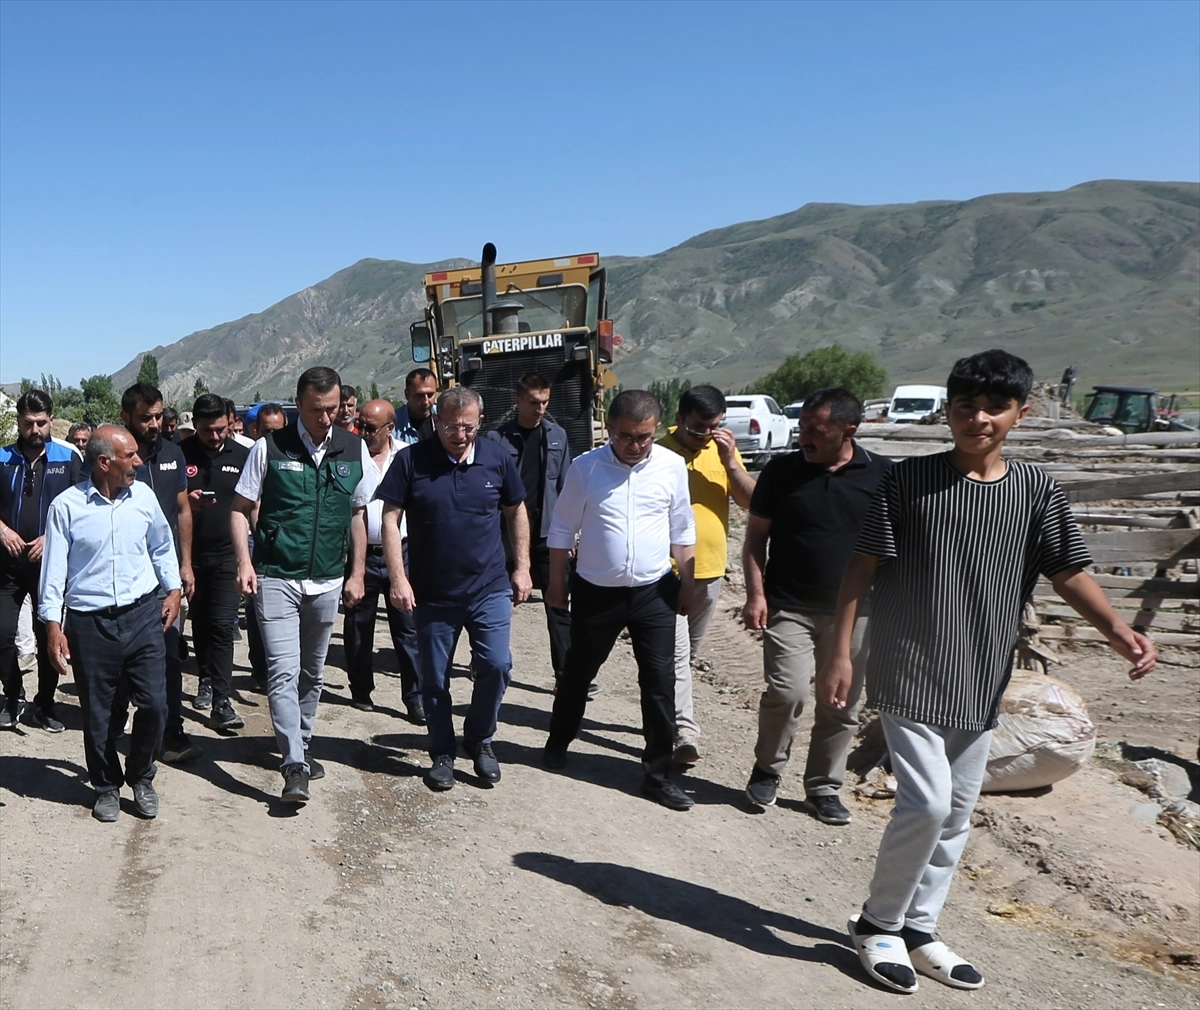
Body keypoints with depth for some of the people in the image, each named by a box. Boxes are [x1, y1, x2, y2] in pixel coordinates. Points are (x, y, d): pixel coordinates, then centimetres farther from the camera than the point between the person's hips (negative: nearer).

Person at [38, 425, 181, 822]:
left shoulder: (143, 495, 1)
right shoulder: (66, 506, -8)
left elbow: (162, 546, 15)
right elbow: (54, 570, -4)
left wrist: (172, 589, 12)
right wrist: (53, 626, -7)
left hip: (143, 614, 2)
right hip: (89, 623, -2)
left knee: (154, 704, 1)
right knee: (99, 715, 8)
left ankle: (141, 778, 25)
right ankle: (107, 786, 30)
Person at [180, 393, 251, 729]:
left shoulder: (242, 456, 0)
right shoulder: (180, 454, -2)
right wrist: (186, 504, -19)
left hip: (227, 553, -1)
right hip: (192, 552, 1)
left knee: (222, 626, -7)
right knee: (200, 622, 14)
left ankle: (221, 702, -7)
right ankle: (206, 679, 34)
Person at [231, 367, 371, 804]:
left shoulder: (355, 450, 2)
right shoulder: (270, 448, -5)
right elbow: (241, 508, 1)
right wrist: (244, 562, -11)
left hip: (327, 582, 3)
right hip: (276, 579, -3)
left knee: (312, 673, 16)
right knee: (283, 672, -10)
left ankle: (301, 746, 34)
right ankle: (295, 766, -6)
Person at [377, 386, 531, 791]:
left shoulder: (497, 458, -1)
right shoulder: (411, 461, -7)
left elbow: (516, 513, 10)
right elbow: (390, 519, -5)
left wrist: (522, 568, 7)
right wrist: (398, 579, -12)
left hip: (489, 589, 1)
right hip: (432, 592, 0)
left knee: (496, 666, -7)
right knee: (435, 679, 9)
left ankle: (479, 739, 19)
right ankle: (443, 754, 28)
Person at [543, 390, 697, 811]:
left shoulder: (672, 466, -6)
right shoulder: (585, 468, -10)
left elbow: (682, 530, 5)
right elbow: (562, 529, 0)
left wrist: (687, 584, 6)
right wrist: (557, 582, 3)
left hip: (654, 591, 1)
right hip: (595, 592, 0)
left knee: (660, 682, 1)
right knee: (578, 672, 17)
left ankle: (658, 774, 14)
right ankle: (559, 741, 42)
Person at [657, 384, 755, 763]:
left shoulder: (724, 451, 3)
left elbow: (751, 501, -5)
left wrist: (730, 461, -17)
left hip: (710, 571, 6)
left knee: (688, 655, 19)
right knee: (676, 654, -8)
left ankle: (671, 715, 36)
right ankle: (685, 733, -6)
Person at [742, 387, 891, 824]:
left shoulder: (881, 474, 0)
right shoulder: (781, 470, -1)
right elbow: (756, 536, 4)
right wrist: (756, 594, -6)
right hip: (789, 607, -1)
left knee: (842, 705, 8)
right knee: (787, 692, -12)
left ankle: (824, 787, 26)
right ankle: (767, 769, 14)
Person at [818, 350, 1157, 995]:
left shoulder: (1037, 491, 3)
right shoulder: (909, 480, -6)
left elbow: (1069, 573, 1)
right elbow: (862, 568, -4)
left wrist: (1119, 632, -17)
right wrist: (840, 653, -8)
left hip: (980, 684, 5)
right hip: (908, 675, -4)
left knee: (956, 815, 13)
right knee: (926, 804, -11)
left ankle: (918, 929, 31)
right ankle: (877, 924, 12)